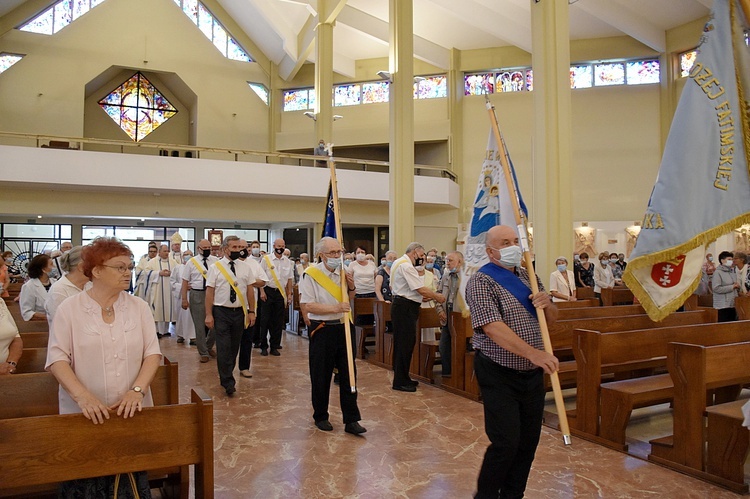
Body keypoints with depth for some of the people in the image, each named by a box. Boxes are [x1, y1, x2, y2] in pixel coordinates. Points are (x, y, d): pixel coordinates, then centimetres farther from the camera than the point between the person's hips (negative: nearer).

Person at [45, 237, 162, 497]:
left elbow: (152, 353, -1)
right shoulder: (69, 308, -3)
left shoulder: (139, 307, 2)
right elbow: (57, 358, -9)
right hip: (82, 415, -1)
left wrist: (137, 390, -16)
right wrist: (83, 396, -22)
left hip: (132, 411, 2)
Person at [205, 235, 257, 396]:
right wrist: (209, 315, -8)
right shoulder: (215, 267, -2)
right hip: (221, 312, -3)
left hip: (239, 312, 3)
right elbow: (209, 291, -4)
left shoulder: (245, 268, 6)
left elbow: (250, 291, 7)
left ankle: (226, 376, 31)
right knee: (224, 348, -7)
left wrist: (252, 311, 4)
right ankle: (228, 383, 0)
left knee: (234, 347, 12)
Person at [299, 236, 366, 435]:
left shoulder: (343, 272, 7)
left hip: (344, 328, 5)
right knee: (321, 377, 8)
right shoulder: (311, 275, -11)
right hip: (322, 330, -5)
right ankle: (320, 417, 27)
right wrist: (336, 308, -24)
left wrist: (351, 287, -1)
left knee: (348, 374, 7)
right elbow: (307, 306, -18)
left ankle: (351, 420, 16)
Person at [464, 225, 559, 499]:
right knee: (506, 444, -6)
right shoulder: (481, 281, -12)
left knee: (529, 442, 12)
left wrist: (547, 303, -7)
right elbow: (493, 327, -24)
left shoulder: (529, 276, 11)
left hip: (533, 373, 7)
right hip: (500, 375, -7)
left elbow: (552, 319, 17)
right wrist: (533, 353, -34)